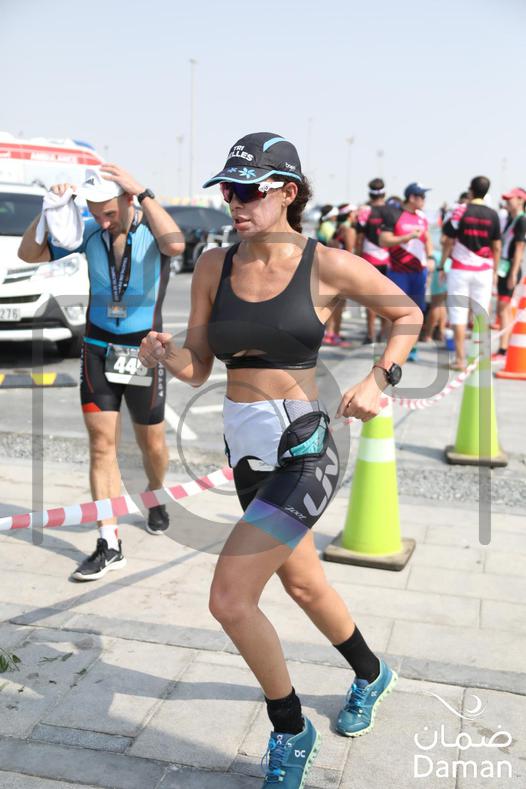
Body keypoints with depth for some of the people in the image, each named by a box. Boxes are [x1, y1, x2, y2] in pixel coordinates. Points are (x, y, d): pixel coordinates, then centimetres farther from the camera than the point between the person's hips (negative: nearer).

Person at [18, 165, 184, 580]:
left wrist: (143, 192, -34)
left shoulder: (152, 228, -13)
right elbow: (29, 253, -4)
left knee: (152, 443, 13)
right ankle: (110, 544, 1)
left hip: (144, 353, -2)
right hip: (98, 350, 2)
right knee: (102, 443, -4)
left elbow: (175, 244, -39)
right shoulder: (90, 232, -4)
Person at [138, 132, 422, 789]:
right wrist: (162, 352, -20)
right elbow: (197, 369, 1)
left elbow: (408, 315, 5)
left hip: (303, 451, -6)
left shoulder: (327, 265, -10)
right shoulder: (213, 267, 0)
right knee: (302, 582, 23)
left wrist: (378, 379, -10)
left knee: (230, 599, -13)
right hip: (245, 451, 6)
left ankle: (290, 733, 14)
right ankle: (370, 675, 52)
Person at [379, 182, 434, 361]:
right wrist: (409, 236, -20)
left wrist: (430, 257, 2)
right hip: (398, 271, -5)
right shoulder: (393, 215, -9)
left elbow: (427, 240, 20)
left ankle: (411, 347, 19)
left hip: (419, 271, 5)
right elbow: (384, 241, -14)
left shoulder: (422, 217, 10)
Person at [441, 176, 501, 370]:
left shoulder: (460, 211, -5)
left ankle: (460, 358, -1)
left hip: (460, 269, -2)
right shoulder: (493, 215, 2)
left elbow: (449, 242, -3)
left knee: (459, 312, 1)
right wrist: (494, 271, 14)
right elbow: (496, 247, 4)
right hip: (484, 270, 2)